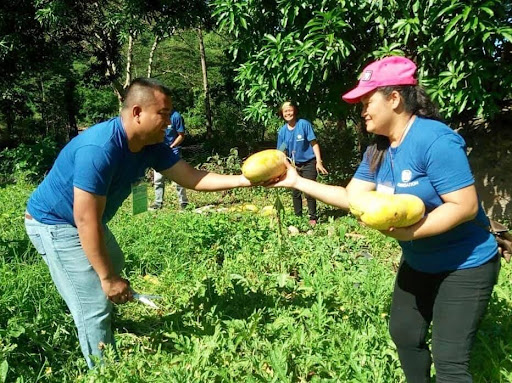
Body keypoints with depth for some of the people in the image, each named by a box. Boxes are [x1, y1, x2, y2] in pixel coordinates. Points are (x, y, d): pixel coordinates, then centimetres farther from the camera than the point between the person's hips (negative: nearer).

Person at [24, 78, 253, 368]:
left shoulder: (151, 146, -8)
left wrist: (247, 179, -15)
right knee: (95, 305, -9)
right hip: (55, 223, -10)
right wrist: (107, 278, -27)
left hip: (85, 221, 10)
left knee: (114, 265, 28)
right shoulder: (100, 149, -35)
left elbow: (192, 178, -6)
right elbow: (86, 221, -33)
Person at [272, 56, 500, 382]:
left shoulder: (435, 140, -27)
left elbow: (465, 206, -30)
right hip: (419, 263, 8)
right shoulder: (378, 151, -1)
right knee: (404, 335, 20)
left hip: (465, 265, -8)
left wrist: (409, 233, -36)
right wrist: (297, 182, -7)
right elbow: (350, 197, -4)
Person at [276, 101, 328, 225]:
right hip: (294, 165, 4)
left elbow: (314, 143, -11)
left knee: (309, 192, -6)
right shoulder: (282, 131, 0)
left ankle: (313, 218, 9)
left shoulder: (304, 124, -12)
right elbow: (282, 152, 5)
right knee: (295, 193, 10)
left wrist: (319, 162, -17)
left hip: (309, 163, -4)